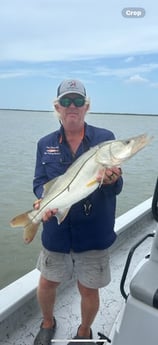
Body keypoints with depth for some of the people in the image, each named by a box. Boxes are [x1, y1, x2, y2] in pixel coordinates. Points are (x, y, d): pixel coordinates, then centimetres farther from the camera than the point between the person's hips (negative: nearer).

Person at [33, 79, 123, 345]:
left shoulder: (105, 138, -7)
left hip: (94, 234, -2)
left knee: (88, 291, 15)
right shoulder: (45, 144, 1)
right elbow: (39, 182, 1)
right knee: (47, 284, 19)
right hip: (56, 232, 2)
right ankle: (48, 324, 53)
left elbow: (116, 189, -10)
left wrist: (111, 179, -33)